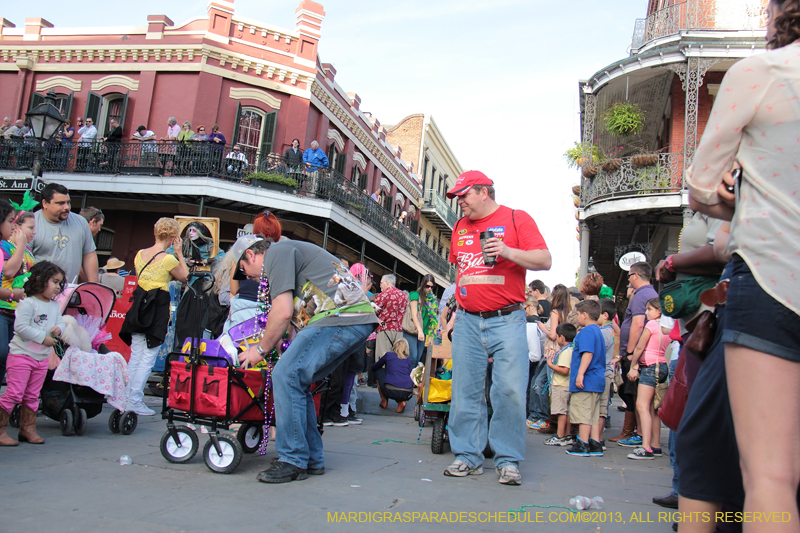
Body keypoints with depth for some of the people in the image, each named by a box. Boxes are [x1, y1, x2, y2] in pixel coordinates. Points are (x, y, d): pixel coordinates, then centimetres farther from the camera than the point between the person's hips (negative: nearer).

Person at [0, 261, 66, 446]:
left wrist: (58, 329, -11)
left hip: (42, 358, 7)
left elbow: (61, 323, 12)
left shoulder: (55, 306, 11)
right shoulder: (27, 304, -13)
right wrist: (43, 337, -19)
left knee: (32, 396, 12)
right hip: (21, 355, -7)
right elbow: (20, 327, -21)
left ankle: (28, 429, 19)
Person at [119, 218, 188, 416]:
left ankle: (126, 398, 21)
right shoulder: (169, 259, -13)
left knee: (135, 356, 15)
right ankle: (135, 401, 3)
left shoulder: (140, 254, 6)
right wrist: (179, 253, 3)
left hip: (138, 306, 7)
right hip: (158, 309, -7)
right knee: (148, 359, 0)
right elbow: (184, 277, 2)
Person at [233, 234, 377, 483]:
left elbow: (283, 312, -10)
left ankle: (293, 461, -5)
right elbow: (292, 316, 32)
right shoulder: (290, 251, 31)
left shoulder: (277, 252, 0)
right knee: (297, 380, 12)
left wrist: (261, 349, 3)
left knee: (286, 375, -12)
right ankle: (312, 459, 17)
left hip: (341, 317, -10)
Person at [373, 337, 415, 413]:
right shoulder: (408, 360, 20)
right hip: (407, 394, 3)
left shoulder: (388, 355, 14)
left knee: (379, 371, 24)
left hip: (391, 392, -2)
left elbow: (374, 368, 27)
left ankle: (384, 401, 21)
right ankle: (401, 402, 10)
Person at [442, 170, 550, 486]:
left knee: (510, 391, -6)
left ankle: (508, 460, 5)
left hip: (507, 320, -4)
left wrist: (508, 251, -20)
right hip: (467, 321, 5)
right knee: (466, 391, 3)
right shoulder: (460, 227, 17)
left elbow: (545, 261, -6)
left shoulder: (517, 219, 1)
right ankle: (468, 457, 13)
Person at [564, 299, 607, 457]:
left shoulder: (586, 331, -13)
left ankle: (583, 446, -2)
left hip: (586, 380, -10)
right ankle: (595, 445, 13)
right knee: (593, 415, 12)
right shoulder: (597, 331, 19)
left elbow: (588, 353, -24)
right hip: (597, 379, 10)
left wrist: (580, 373, -27)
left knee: (583, 413, -5)